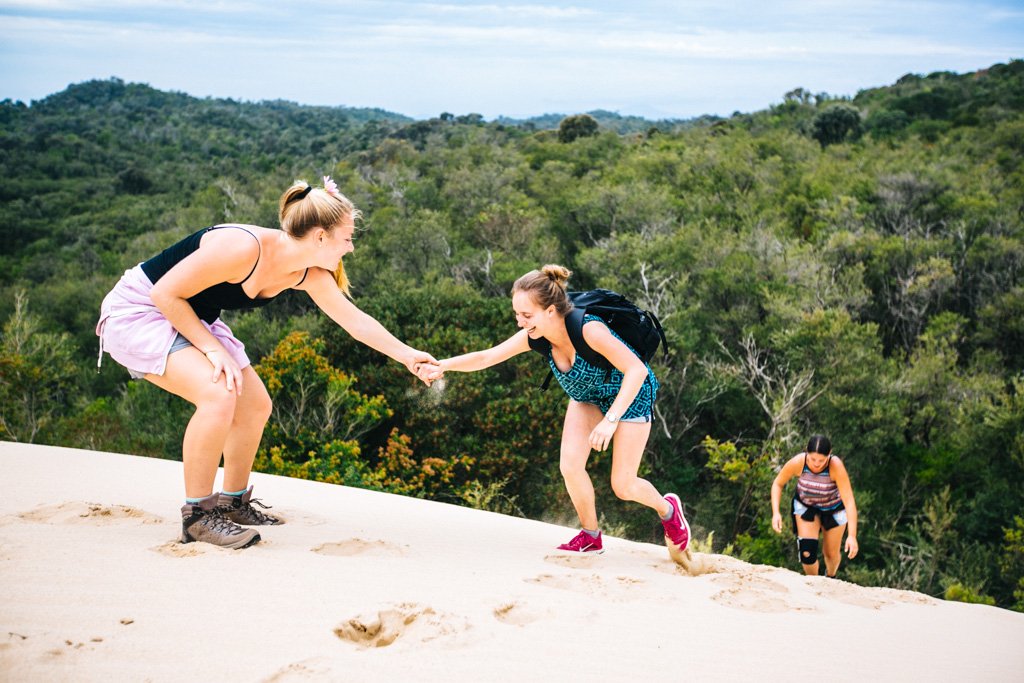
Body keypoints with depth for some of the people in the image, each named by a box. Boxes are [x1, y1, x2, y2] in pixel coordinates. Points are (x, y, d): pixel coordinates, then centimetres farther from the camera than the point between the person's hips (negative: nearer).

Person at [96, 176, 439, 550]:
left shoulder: (310, 276, -7)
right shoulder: (243, 249, -33)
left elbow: (354, 319, 8)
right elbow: (166, 294, -26)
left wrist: (406, 355, 12)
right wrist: (213, 349, -24)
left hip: (192, 319, 9)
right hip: (136, 310, -9)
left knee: (256, 405, 7)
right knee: (219, 393, -27)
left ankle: (234, 503, 26)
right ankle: (197, 515, -14)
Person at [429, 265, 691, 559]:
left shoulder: (589, 329, -40)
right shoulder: (534, 336, -21)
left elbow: (636, 370, -41)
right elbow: (485, 357, -16)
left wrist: (611, 419, -47)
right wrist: (442, 365, -32)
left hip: (632, 394, -5)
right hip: (588, 395, 5)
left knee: (622, 486, -2)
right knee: (570, 467, -12)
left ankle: (668, 509, 31)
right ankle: (590, 537, 12)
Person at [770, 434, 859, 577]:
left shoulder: (836, 466, -38)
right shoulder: (797, 463, -32)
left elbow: (849, 501, -39)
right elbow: (778, 484, -14)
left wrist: (852, 535, -46)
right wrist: (775, 512, -26)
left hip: (834, 508, 0)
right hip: (806, 506, 1)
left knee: (831, 553, 13)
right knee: (807, 551, -13)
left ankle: (830, 576, 48)